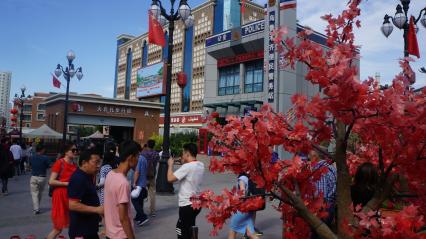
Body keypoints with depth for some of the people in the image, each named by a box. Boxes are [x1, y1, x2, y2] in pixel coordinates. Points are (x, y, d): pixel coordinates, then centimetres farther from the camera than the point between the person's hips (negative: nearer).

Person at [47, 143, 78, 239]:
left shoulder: (75, 165, 8)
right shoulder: (59, 162, -11)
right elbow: (51, 181, -16)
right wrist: (67, 183, -18)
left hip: (71, 196, 6)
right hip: (60, 196, -6)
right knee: (58, 228, 2)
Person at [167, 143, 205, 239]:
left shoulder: (187, 166, -21)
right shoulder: (201, 165, 3)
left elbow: (170, 178, -21)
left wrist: (170, 164, -6)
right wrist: (184, 163, 10)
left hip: (187, 205, -8)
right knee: (189, 229, 25)